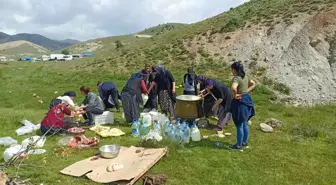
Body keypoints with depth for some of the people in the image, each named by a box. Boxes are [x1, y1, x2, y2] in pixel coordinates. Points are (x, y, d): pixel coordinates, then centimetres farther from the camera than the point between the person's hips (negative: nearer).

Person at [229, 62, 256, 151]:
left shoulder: (236, 78, -21)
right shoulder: (245, 77, 7)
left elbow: (233, 88, -40)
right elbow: (253, 84, 21)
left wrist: (235, 95, -22)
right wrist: (246, 91, 10)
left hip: (240, 102, -9)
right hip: (246, 100, 9)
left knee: (239, 125, 2)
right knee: (245, 124, 20)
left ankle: (239, 146, 13)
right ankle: (245, 142, 33)